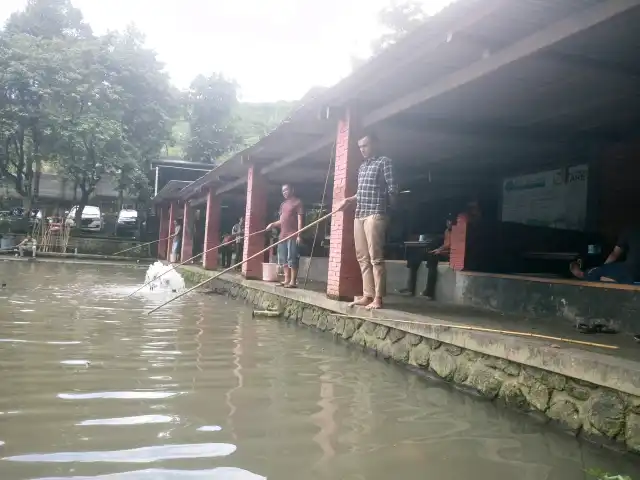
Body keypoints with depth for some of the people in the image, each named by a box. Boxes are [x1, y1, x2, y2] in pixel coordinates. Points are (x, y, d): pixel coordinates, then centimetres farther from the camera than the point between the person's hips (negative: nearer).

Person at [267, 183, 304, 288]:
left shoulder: (297, 202, -2)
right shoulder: (283, 204, 20)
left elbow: (300, 219, -9)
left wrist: (299, 235, -16)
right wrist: (273, 224, 4)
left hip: (293, 236, -8)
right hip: (283, 235, 8)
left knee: (292, 259, -8)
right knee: (284, 259, 9)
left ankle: (293, 281, -6)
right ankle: (287, 280, 15)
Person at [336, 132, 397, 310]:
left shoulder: (384, 162, 0)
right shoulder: (362, 166, 22)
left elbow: (392, 189, -7)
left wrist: (386, 208, -14)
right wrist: (349, 200, 14)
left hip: (375, 214, -8)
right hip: (359, 215, 8)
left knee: (375, 257, -10)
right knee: (363, 258, 6)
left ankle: (378, 298, -8)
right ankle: (367, 295, 9)